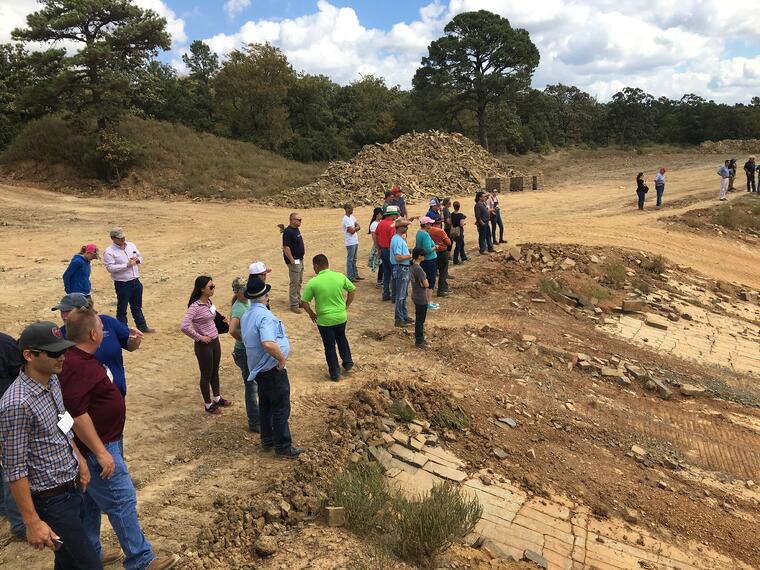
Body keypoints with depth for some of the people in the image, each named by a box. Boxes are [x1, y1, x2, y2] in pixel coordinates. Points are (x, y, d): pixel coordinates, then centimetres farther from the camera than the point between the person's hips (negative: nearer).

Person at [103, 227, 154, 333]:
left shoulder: (131, 245, 7)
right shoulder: (109, 252, -12)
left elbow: (140, 258, 16)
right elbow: (110, 268, -21)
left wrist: (137, 260, -8)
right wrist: (127, 265, -23)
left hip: (135, 282, 6)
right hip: (122, 284, -6)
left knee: (137, 307, 20)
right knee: (122, 309, 7)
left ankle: (142, 326, 31)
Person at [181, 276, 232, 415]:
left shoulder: (209, 302, 3)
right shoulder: (195, 307, -22)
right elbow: (184, 326, -30)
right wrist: (199, 337, -21)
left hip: (215, 341, 7)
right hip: (204, 345, -7)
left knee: (215, 372, 22)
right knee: (206, 375, 9)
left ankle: (217, 398, 40)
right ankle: (208, 404, 25)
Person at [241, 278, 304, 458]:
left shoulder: (246, 316, 5)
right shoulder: (265, 316, -26)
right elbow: (268, 343, -40)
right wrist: (282, 359, -25)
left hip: (258, 368, 9)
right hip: (273, 369, -9)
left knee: (265, 406, 20)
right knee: (281, 408, 3)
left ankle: (267, 441, 33)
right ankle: (283, 447, 14)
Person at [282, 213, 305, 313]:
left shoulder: (296, 229, 9)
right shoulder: (288, 232, -20)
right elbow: (286, 248, -23)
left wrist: (302, 249, 13)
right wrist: (292, 261, -23)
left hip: (300, 260, 9)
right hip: (294, 261, -9)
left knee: (299, 282, 18)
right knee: (294, 283, -3)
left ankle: (298, 300, 30)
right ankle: (294, 305, 4)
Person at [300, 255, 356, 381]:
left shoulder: (313, 282, -15)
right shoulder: (340, 276, -7)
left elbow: (304, 302, -11)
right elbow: (352, 290, 3)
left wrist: (312, 314, 5)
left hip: (324, 320, -3)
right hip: (341, 317, 3)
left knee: (329, 346, 13)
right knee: (342, 339, 29)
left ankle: (335, 373, 22)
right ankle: (347, 362, 36)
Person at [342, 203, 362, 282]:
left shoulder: (352, 217, 12)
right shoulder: (346, 219, -16)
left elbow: (359, 227, 8)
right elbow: (352, 231, -20)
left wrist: (354, 228, -11)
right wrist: (356, 228, -1)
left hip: (355, 242, 9)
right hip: (350, 243, -9)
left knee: (354, 259, 15)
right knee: (350, 260, -2)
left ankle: (355, 275, 23)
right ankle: (350, 277, 2)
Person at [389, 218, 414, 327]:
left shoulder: (400, 238, 12)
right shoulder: (397, 240, -20)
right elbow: (398, 257, -28)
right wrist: (410, 256, -16)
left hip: (405, 269, 11)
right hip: (400, 269, -11)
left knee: (404, 295, 18)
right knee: (400, 296, -3)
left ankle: (404, 316, 28)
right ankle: (398, 319, 4)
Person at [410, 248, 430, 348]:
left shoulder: (412, 267, 4)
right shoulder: (419, 269, -25)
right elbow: (425, 284, -22)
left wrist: (424, 281, 0)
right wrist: (426, 282, -2)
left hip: (416, 297, 9)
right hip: (421, 299, -9)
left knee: (419, 319, 19)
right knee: (420, 320, 3)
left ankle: (419, 338, 31)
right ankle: (419, 341, 13)